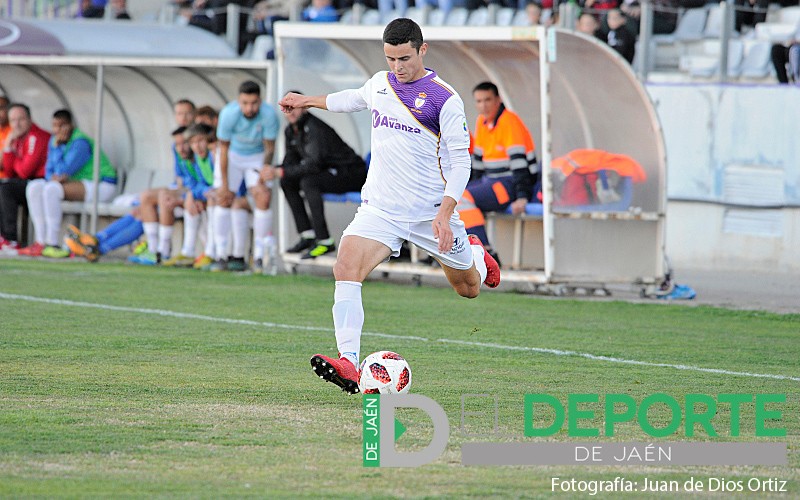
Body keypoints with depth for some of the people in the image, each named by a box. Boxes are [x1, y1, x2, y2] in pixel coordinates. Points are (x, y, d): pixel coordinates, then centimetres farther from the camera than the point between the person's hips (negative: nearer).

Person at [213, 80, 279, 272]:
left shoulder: (269, 115, -29)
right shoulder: (229, 114, -29)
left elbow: (269, 147, -13)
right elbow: (223, 150, -18)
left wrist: (266, 167, -29)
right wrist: (224, 184, -14)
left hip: (258, 157, 0)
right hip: (232, 156, 0)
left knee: (263, 199, -15)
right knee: (223, 200, -9)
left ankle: (259, 257, -10)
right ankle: (221, 257, -3)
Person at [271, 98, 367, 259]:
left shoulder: (314, 128, -23)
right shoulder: (291, 131, 6)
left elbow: (314, 164, -32)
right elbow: (291, 160, 14)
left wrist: (285, 172, -27)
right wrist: (277, 170, -8)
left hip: (352, 173, -10)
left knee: (308, 182, -31)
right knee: (287, 182, 6)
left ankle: (324, 241, -28)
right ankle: (307, 235, 6)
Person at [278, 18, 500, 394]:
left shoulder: (444, 99, -11)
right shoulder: (380, 84, 5)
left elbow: (460, 162, -11)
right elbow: (354, 99, 31)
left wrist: (444, 213, -23)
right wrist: (308, 101, 42)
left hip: (431, 209, -3)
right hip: (380, 206, 3)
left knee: (468, 289, 15)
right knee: (345, 270, -23)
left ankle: (474, 255, 53)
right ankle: (348, 364, -30)